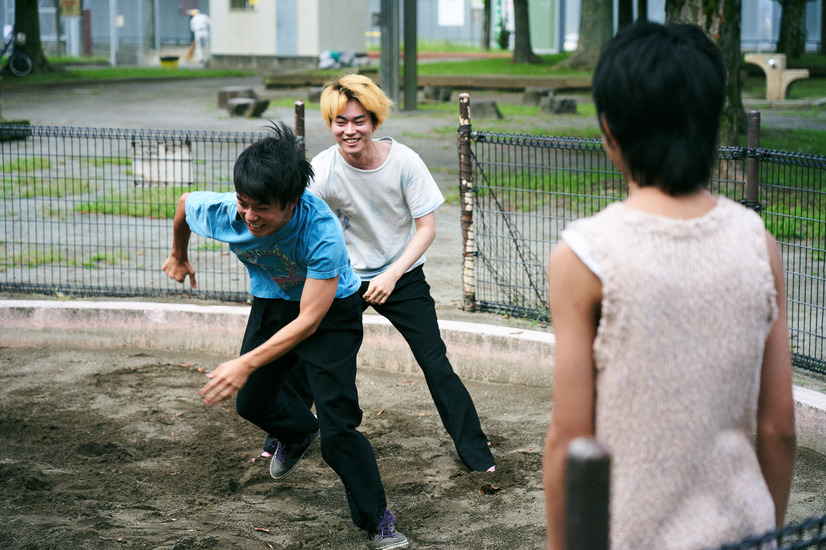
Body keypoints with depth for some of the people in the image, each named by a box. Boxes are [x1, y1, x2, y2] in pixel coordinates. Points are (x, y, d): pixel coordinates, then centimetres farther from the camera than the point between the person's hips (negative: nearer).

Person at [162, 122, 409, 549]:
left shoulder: (322, 231, -41)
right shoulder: (222, 213, -28)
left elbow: (309, 320, -36)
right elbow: (184, 202, -2)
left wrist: (246, 364, -42)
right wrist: (179, 257, 17)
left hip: (330, 308, -5)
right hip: (272, 302, 5)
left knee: (337, 424, -14)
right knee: (251, 402, 17)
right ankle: (298, 431, 53)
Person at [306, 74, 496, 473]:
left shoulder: (404, 161, -19)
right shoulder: (322, 170, -18)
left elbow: (426, 227, -12)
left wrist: (392, 275, -21)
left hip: (401, 275, -1)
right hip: (344, 278, 1)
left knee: (436, 365, -6)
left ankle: (473, 449, 7)